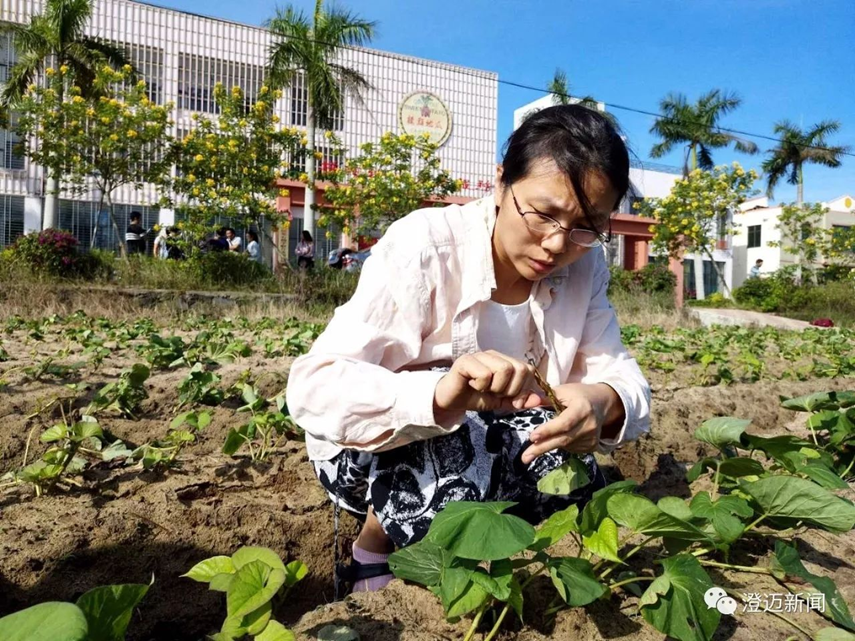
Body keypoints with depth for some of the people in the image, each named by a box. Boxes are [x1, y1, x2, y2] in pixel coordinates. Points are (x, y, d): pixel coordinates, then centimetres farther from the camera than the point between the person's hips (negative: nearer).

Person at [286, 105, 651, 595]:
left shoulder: (585, 264, -9)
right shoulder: (424, 246, -26)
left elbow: (622, 376, -12)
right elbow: (314, 388, -32)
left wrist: (602, 403, -37)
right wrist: (441, 395, -51)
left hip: (496, 444, 5)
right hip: (368, 450, -4)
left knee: (575, 478, -21)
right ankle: (376, 547, -2)